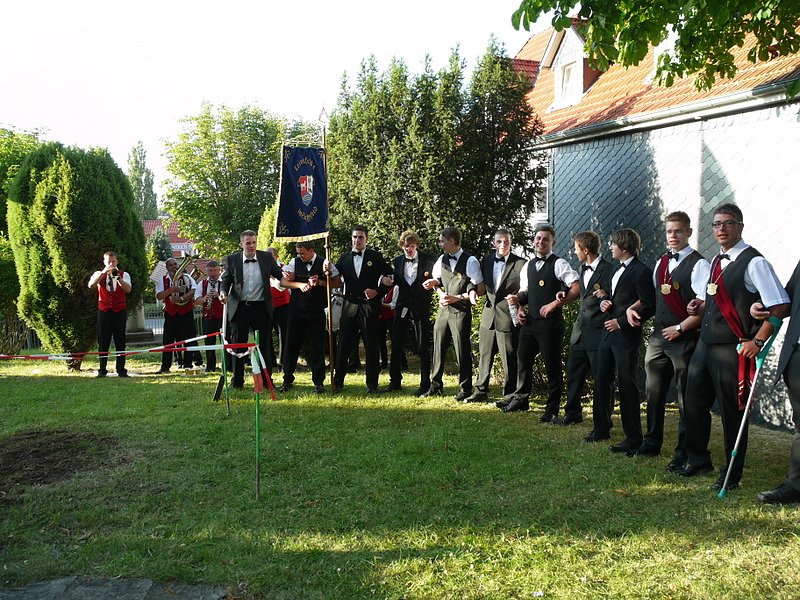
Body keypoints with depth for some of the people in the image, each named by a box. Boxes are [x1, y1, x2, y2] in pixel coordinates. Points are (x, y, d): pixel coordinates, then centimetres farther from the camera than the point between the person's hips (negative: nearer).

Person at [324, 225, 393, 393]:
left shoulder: (376, 257, 3)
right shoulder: (344, 258, 10)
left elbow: (389, 277, 3)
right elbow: (336, 275, -2)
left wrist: (378, 292, -10)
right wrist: (329, 270, -24)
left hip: (370, 306, -2)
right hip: (350, 307, 2)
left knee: (371, 347, 3)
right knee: (343, 346, 2)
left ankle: (372, 384, 10)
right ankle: (337, 382, 11)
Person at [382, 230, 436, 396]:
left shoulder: (429, 260, -5)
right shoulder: (397, 261, 8)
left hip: (421, 308, -4)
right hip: (402, 308, 4)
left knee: (423, 348, 1)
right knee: (396, 346, 7)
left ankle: (425, 384, 9)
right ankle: (395, 382, 18)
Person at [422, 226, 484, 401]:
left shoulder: (470, 261, -11)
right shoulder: (442, 260, 8)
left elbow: (480, 289, -11)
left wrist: (458, 298, -17)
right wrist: (441, 293, -1)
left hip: (461, 311, -6)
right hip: (444, 309, 6)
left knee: (462, 350, 0)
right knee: (438, 348, 9)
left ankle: (465, 389, 12)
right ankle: (435, 386, 21)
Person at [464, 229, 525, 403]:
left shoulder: (520, 264, -9)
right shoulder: (487, 260, 8)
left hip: (508, 318, -5)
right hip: (488, 316, 6)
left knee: (509, 360, 3)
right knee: (484, 356, 15)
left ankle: (509, 396, 15)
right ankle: (481, 392, 28)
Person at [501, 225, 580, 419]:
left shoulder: (559, 264, -7)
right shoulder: (528, 265, 14)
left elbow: (577, 288, -15)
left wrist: (554, 304, -20)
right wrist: (518, 299, 2)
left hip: (550, 321, -7)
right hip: (530, 321, 7)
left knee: (552, 365, 2)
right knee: (523, 360, 15)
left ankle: (552, 409, 14)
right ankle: (521, 398, 32)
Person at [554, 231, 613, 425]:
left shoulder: (607, 269, -13)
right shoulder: (584, 269, 13)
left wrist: (605, 295, -30)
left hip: (598, 332, -8)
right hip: (581, 331, 9)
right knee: (574, 372, 15)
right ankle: (573, 413, 28)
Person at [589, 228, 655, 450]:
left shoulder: (641, 271, -11)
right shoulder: (617, 270, 16)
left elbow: (649, 307, -15)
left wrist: (621, 322, -17)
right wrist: (604, 303, 5)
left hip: (626, 335, -9)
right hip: (608, 333, 9)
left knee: (627, 386, -4)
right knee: (601, 381, 14)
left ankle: (633, 439, 5)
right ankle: (601, 428, 27)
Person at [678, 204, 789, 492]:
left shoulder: (753, 262, -13)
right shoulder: (716, 262, 13)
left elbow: (780, 306, -17)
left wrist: (757, 341, -17)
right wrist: (701, 306, 6)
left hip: (733, 350, -8)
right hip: (705, 345, 8)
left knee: (733, 412, 4)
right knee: (694, 403, 14)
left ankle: (732, 474, 20)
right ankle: (698, 459, 33)